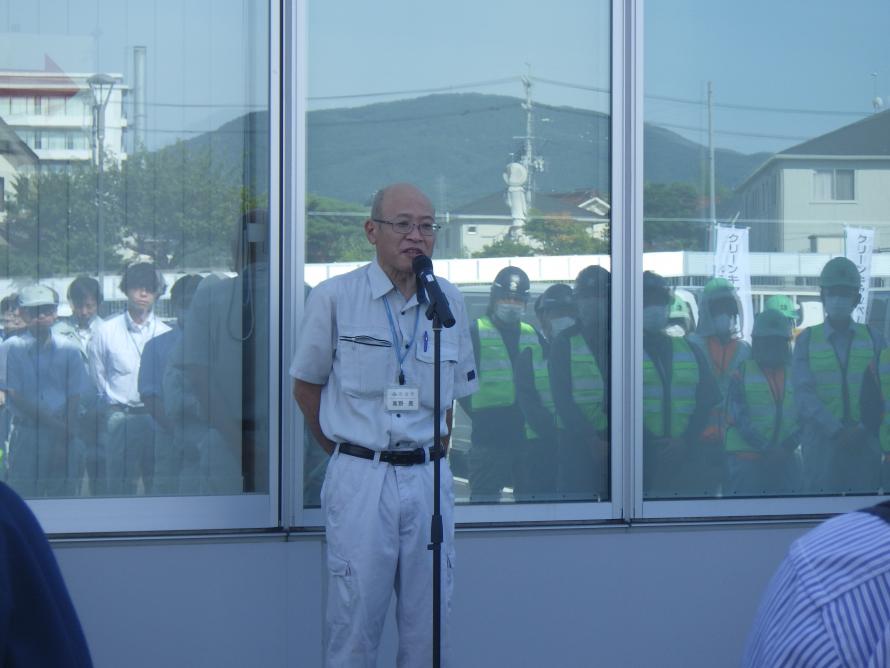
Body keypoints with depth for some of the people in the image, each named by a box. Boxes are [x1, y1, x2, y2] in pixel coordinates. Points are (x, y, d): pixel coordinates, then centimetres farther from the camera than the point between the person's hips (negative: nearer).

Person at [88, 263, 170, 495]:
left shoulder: (167, 334, 6)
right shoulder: (106, 332, 5)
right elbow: (98, 380, 10)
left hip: (157, 419, 1)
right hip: (119, 419, -1)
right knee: (119, 486, -4)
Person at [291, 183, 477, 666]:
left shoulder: (449, 301, 9)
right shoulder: (333, 298, -1)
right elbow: (305, 388, 8)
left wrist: (433, 451, 14)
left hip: (428, 477, 3)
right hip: (359, 479, -3)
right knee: (353, 629, -2)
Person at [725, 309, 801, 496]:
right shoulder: (742, 373, 2)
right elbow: (740, 418, -8)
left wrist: (787, 447, -9)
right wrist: (766, 448, -16)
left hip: (785, 459, 4)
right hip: (746, 458, -4)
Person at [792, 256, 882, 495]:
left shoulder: (872, 339, 9)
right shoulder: (807, 339, 5)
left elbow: (880, 392, 4)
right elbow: (804, 394, -4)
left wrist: (863, 429, -11)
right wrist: (836, 430, -14)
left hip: (864, 444, 1)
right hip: (821, 442, -1)